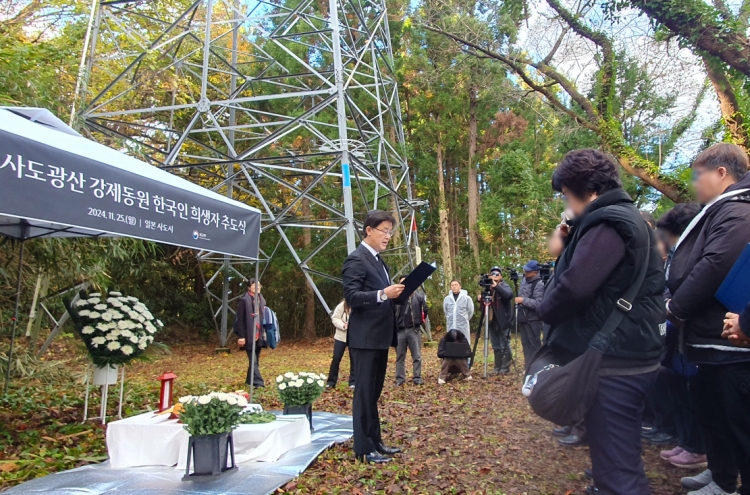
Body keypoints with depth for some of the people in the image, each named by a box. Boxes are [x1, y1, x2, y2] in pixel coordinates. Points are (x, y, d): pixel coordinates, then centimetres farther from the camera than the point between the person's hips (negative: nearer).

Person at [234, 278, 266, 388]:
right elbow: (240, 319, -11)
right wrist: (241, 336, -15)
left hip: (259, 335, 7)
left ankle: (250, 380, 25)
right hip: (249, 336, -7)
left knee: (256, 359, 13)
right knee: (253, 360, -8)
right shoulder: (244, 300, -9)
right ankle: (257, 382, -10)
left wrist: (264, 333, 12)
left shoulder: (261, 300, 11)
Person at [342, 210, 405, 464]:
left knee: (374, 392, 16)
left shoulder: (378, 260, 17)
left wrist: (396, 292, 5)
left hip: (380, 336, 9)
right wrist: (383, 294, -29)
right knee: (364, 393, -1)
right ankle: (364, 449, 8)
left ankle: (375, 442, 26)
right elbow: (351, 296, -19)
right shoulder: (356, 259, -12)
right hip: (366, 337, -9)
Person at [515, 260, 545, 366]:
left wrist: (523, 300, -21)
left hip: (533, 320, -9)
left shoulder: (539, 284, -18)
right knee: (526, 344, 12)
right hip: (523, 318, 9)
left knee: (534, 345, -2)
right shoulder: (524, 279, 9)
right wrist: (519, 301, 13)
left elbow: (538, 303, -26)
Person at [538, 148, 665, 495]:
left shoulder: (608, 223, -16)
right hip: (629, 356, 11)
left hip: (612, 363, -11)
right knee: (623, 459, 23)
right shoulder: (629, 219, 17)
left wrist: (545, 311, -7)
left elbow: (575, 286, -26)